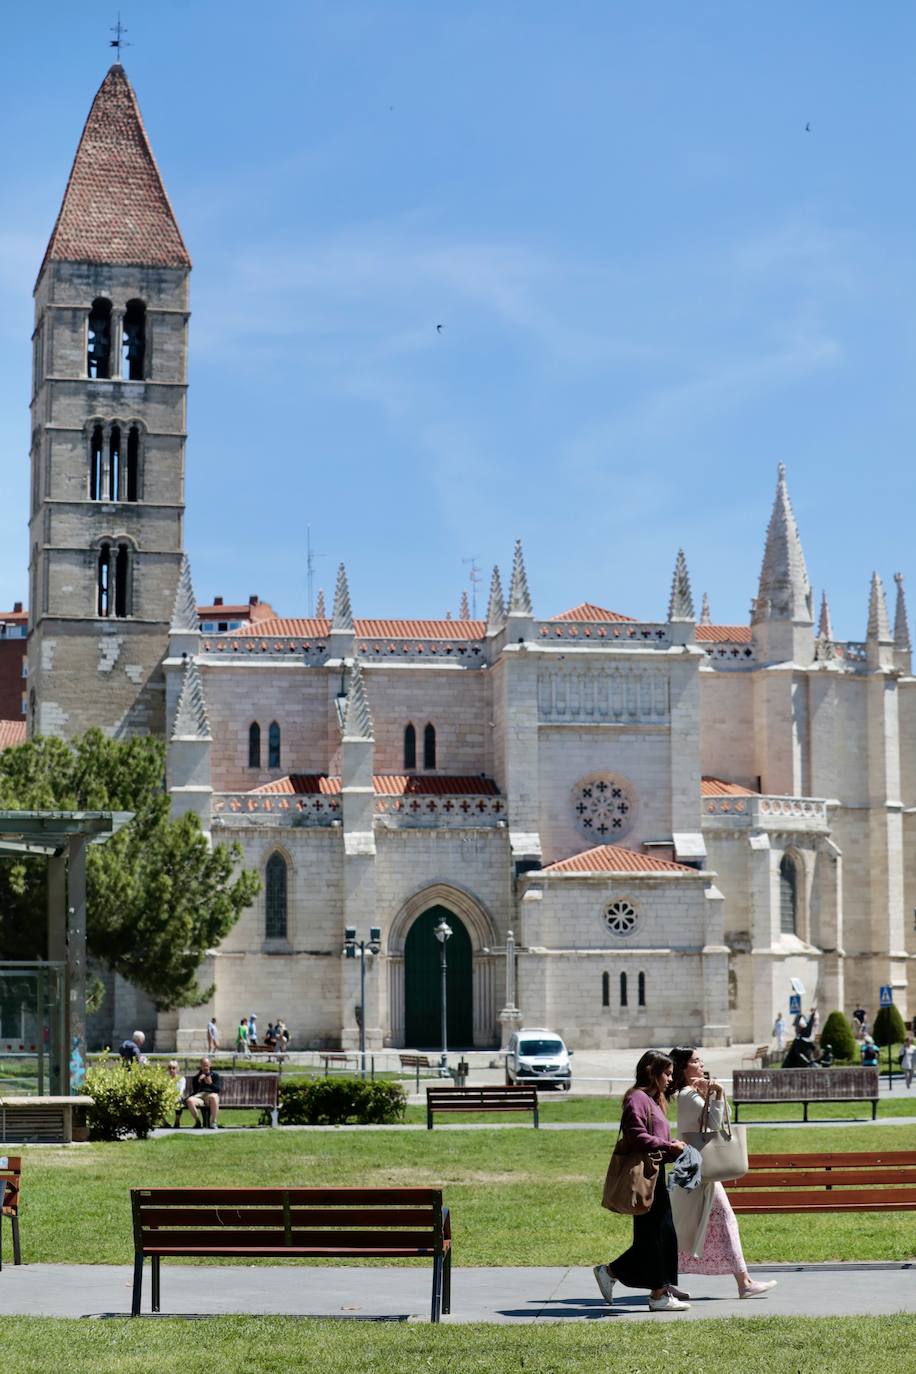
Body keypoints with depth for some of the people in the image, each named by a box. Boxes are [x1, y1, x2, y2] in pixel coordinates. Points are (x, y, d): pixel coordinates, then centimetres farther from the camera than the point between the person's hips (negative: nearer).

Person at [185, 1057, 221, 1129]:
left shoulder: (215, 1075, 14)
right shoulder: (196, 1077, 18)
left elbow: (217, 1090, 3)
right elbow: (194, 1090, 7)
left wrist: (211, 1083, -15)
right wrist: (199, 1081, -8)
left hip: (211, 1094, -2)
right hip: (199, 1095, 2)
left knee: (213, 1097, -42)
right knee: (189, 1100, -34)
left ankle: (213, 1122, -34)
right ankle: (198, 1121, -13)